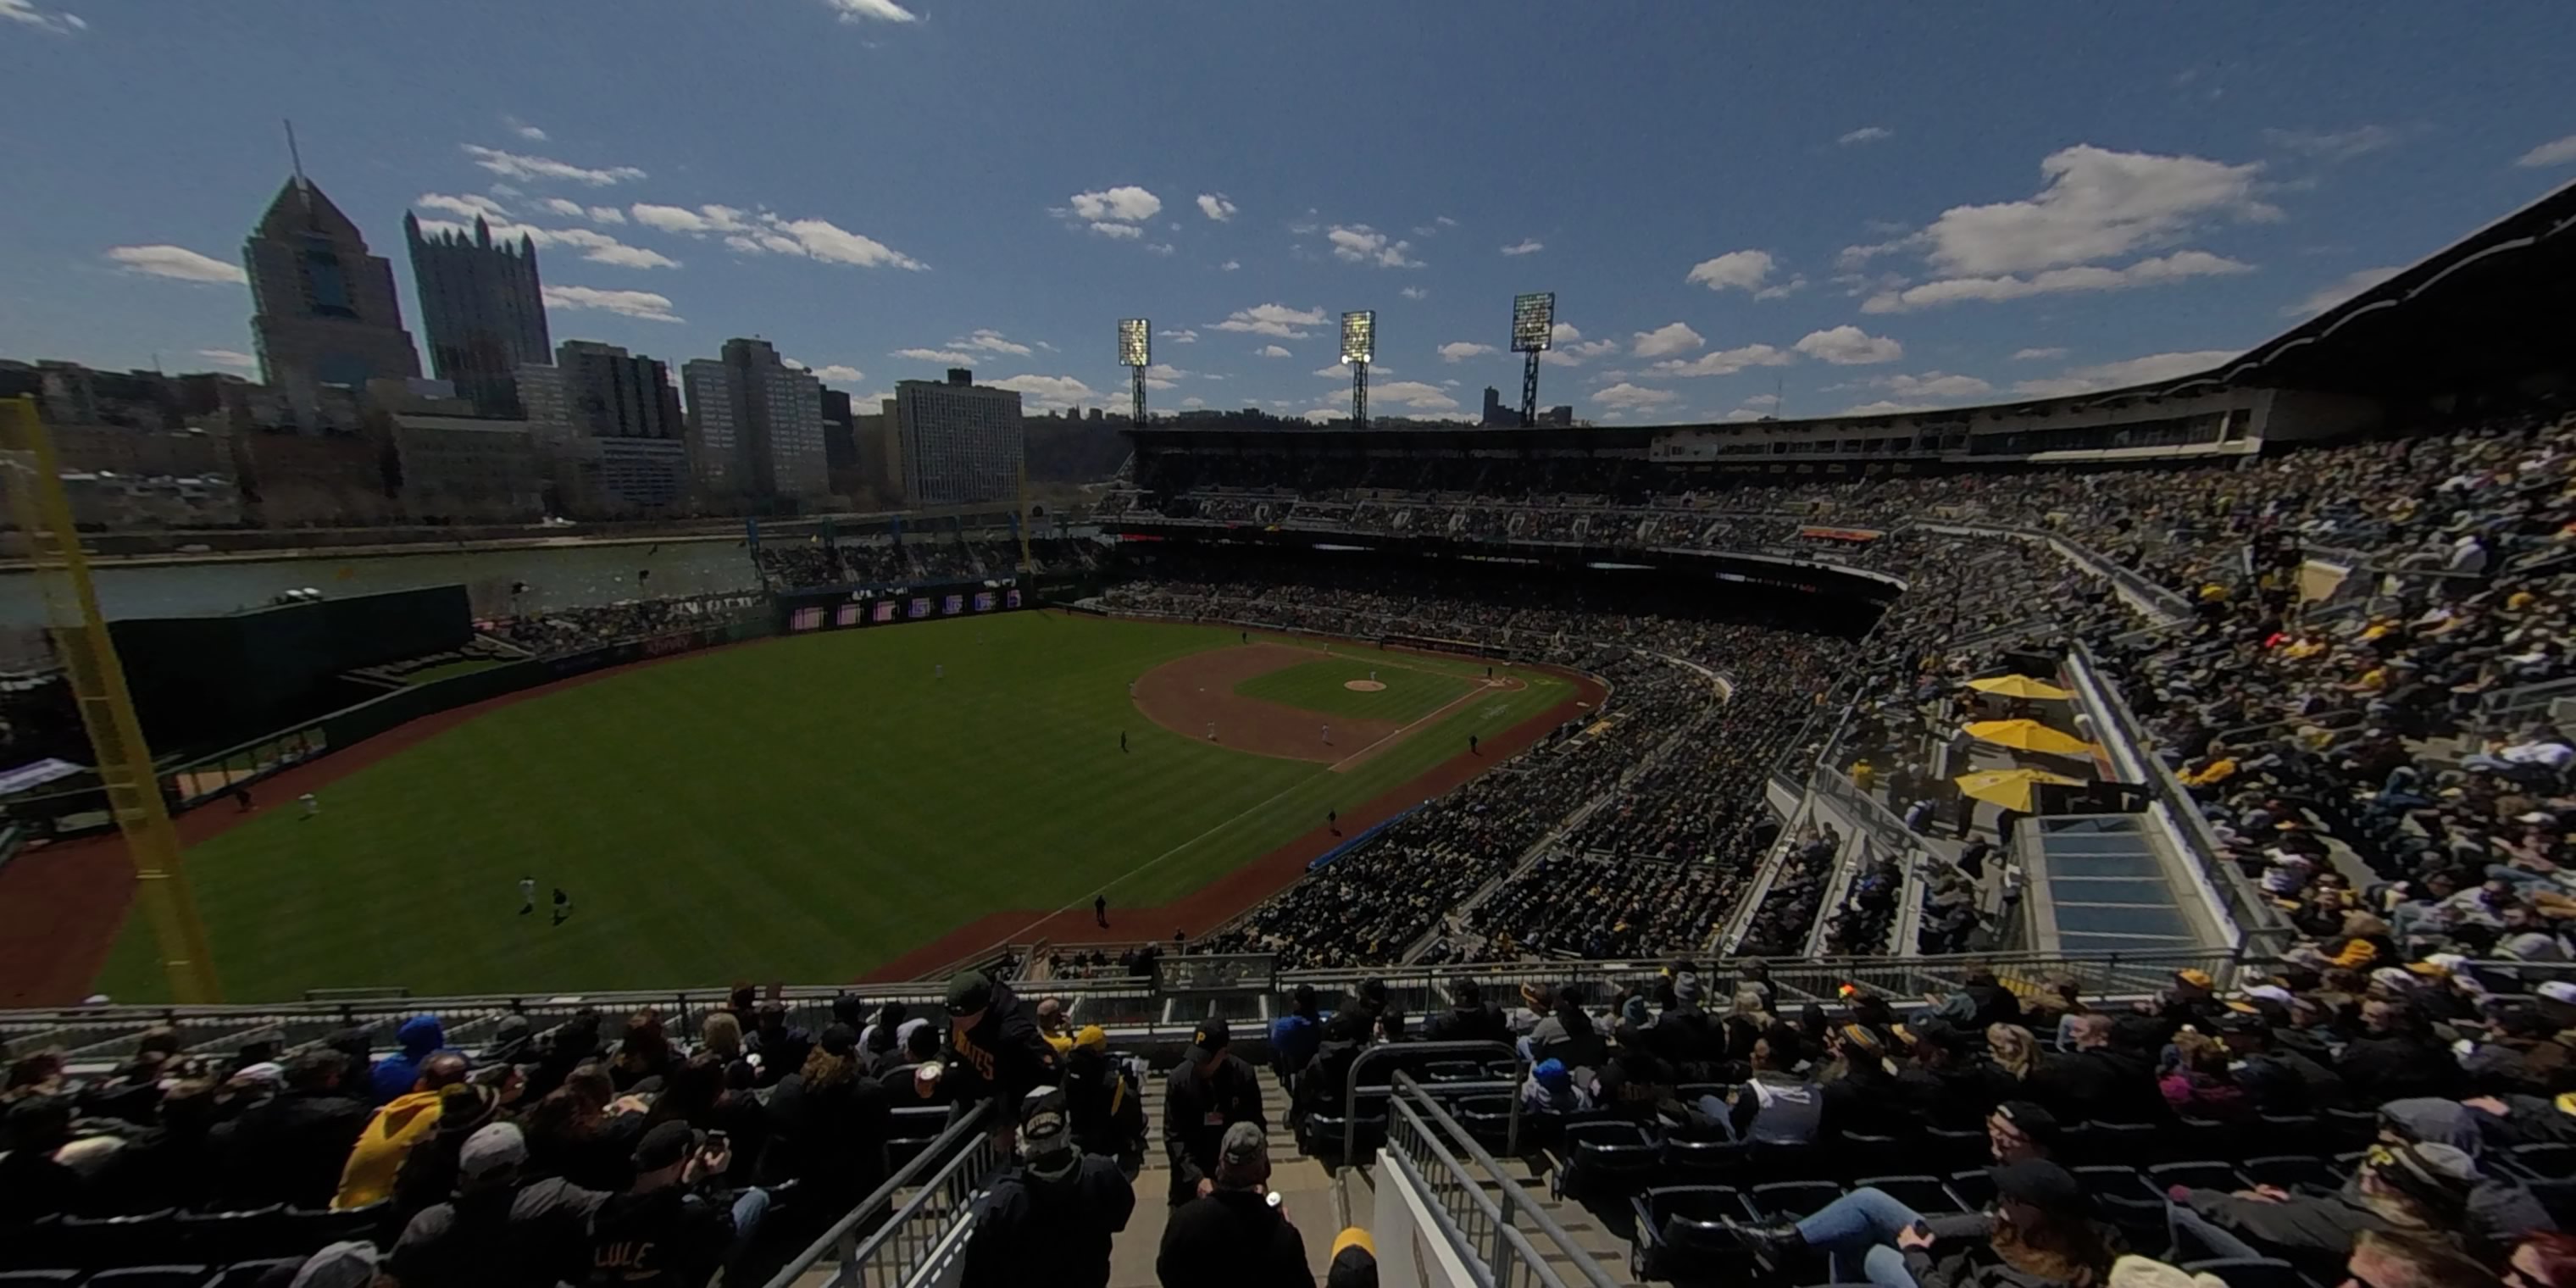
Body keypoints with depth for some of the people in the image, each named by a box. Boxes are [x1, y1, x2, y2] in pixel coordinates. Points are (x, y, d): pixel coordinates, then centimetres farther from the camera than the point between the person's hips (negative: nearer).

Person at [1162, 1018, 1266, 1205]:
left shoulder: (1243, 1075, -17)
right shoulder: (1179, 1079, -17)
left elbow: (1255, 1129, -6)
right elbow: (1173, 1136, -13)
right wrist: (1197, 1177, -22)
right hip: (1190, 1175, 0)